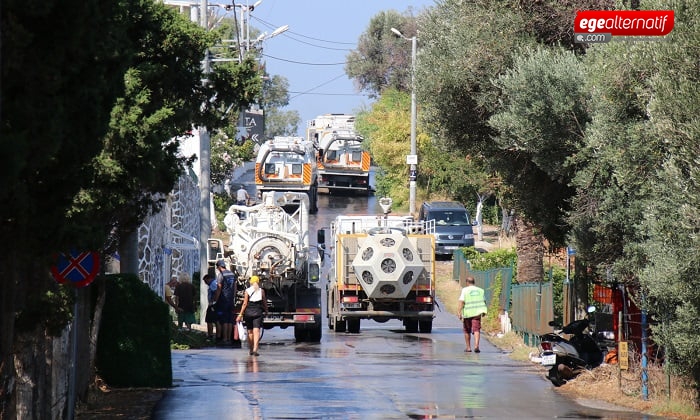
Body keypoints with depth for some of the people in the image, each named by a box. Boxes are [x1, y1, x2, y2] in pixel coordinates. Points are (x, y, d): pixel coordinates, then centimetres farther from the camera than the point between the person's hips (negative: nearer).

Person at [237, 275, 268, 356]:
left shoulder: (247, 291, -2)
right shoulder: (261, 291, 1)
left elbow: (245, 303, -5)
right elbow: (265, 302, 7)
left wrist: (240, 314, -2)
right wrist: (266, 311, 24)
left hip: (248, 312, 1)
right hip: (258, 312, -1)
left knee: (250, 332, 15)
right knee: (256, 332, -8)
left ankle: (250, 350, 23)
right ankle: (255, 349, -22)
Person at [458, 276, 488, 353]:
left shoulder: (465, 290, -3)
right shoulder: (480, 290, 9)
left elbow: (461, 302, -12)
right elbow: (484, 302, 19)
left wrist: (459, 312, -15)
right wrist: (483, 311, 33)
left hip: (467, 313, -2)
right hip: (477, 313, 2)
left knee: (467, 331, 14)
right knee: (476, 330, -6)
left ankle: (468, 347, 21)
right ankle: (476, 345, -25)